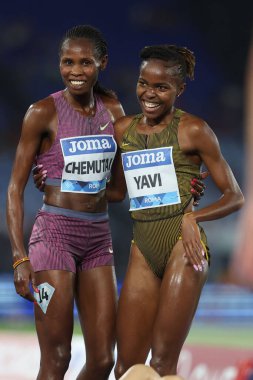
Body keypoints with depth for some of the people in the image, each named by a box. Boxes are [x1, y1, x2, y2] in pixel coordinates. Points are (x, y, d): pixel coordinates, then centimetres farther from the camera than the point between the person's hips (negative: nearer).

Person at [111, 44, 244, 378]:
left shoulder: (193, 130, -2)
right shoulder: (123, 129, 12)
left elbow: (235, 197, 0)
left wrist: (193, 218, -16)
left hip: (183, 247, -5)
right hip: (143, 251, 5)